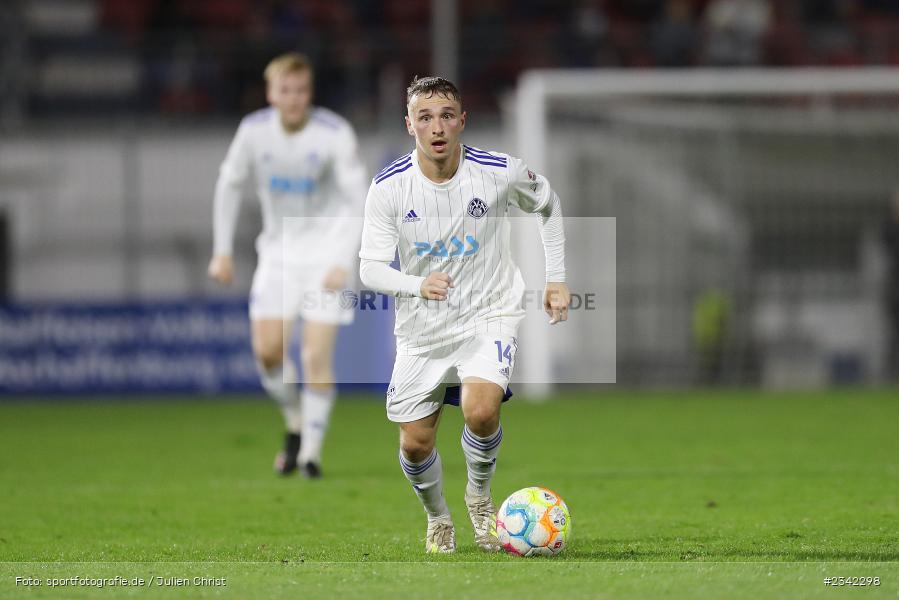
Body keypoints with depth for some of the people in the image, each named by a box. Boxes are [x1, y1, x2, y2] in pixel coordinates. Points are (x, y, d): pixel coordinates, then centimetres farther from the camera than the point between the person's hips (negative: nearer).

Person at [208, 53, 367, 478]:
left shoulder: (335, 135, -17)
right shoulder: (254, 131, -7)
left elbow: (357, 202, -15)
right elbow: (229, 184, 9)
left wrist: (343, 263, -24)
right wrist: (222, 250, 5)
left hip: (327, 248, -3)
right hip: (280, 248, 3)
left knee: (317, 355, -11)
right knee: (268, 351, -8)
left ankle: (311, 451, -2)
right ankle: (296, 423, 18)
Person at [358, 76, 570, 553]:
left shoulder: (499, 171, -13)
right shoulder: (388, 187, -13)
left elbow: (548, 205, 9)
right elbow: (370, 268, -13)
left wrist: (556, 279, 7)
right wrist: (418, 285, -34)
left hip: (489, 316, -2)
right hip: (421, 330, 2)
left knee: (481, 411, -28)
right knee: (415, 444, 3)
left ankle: (479, 496, 4)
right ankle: (438, 520, 35)